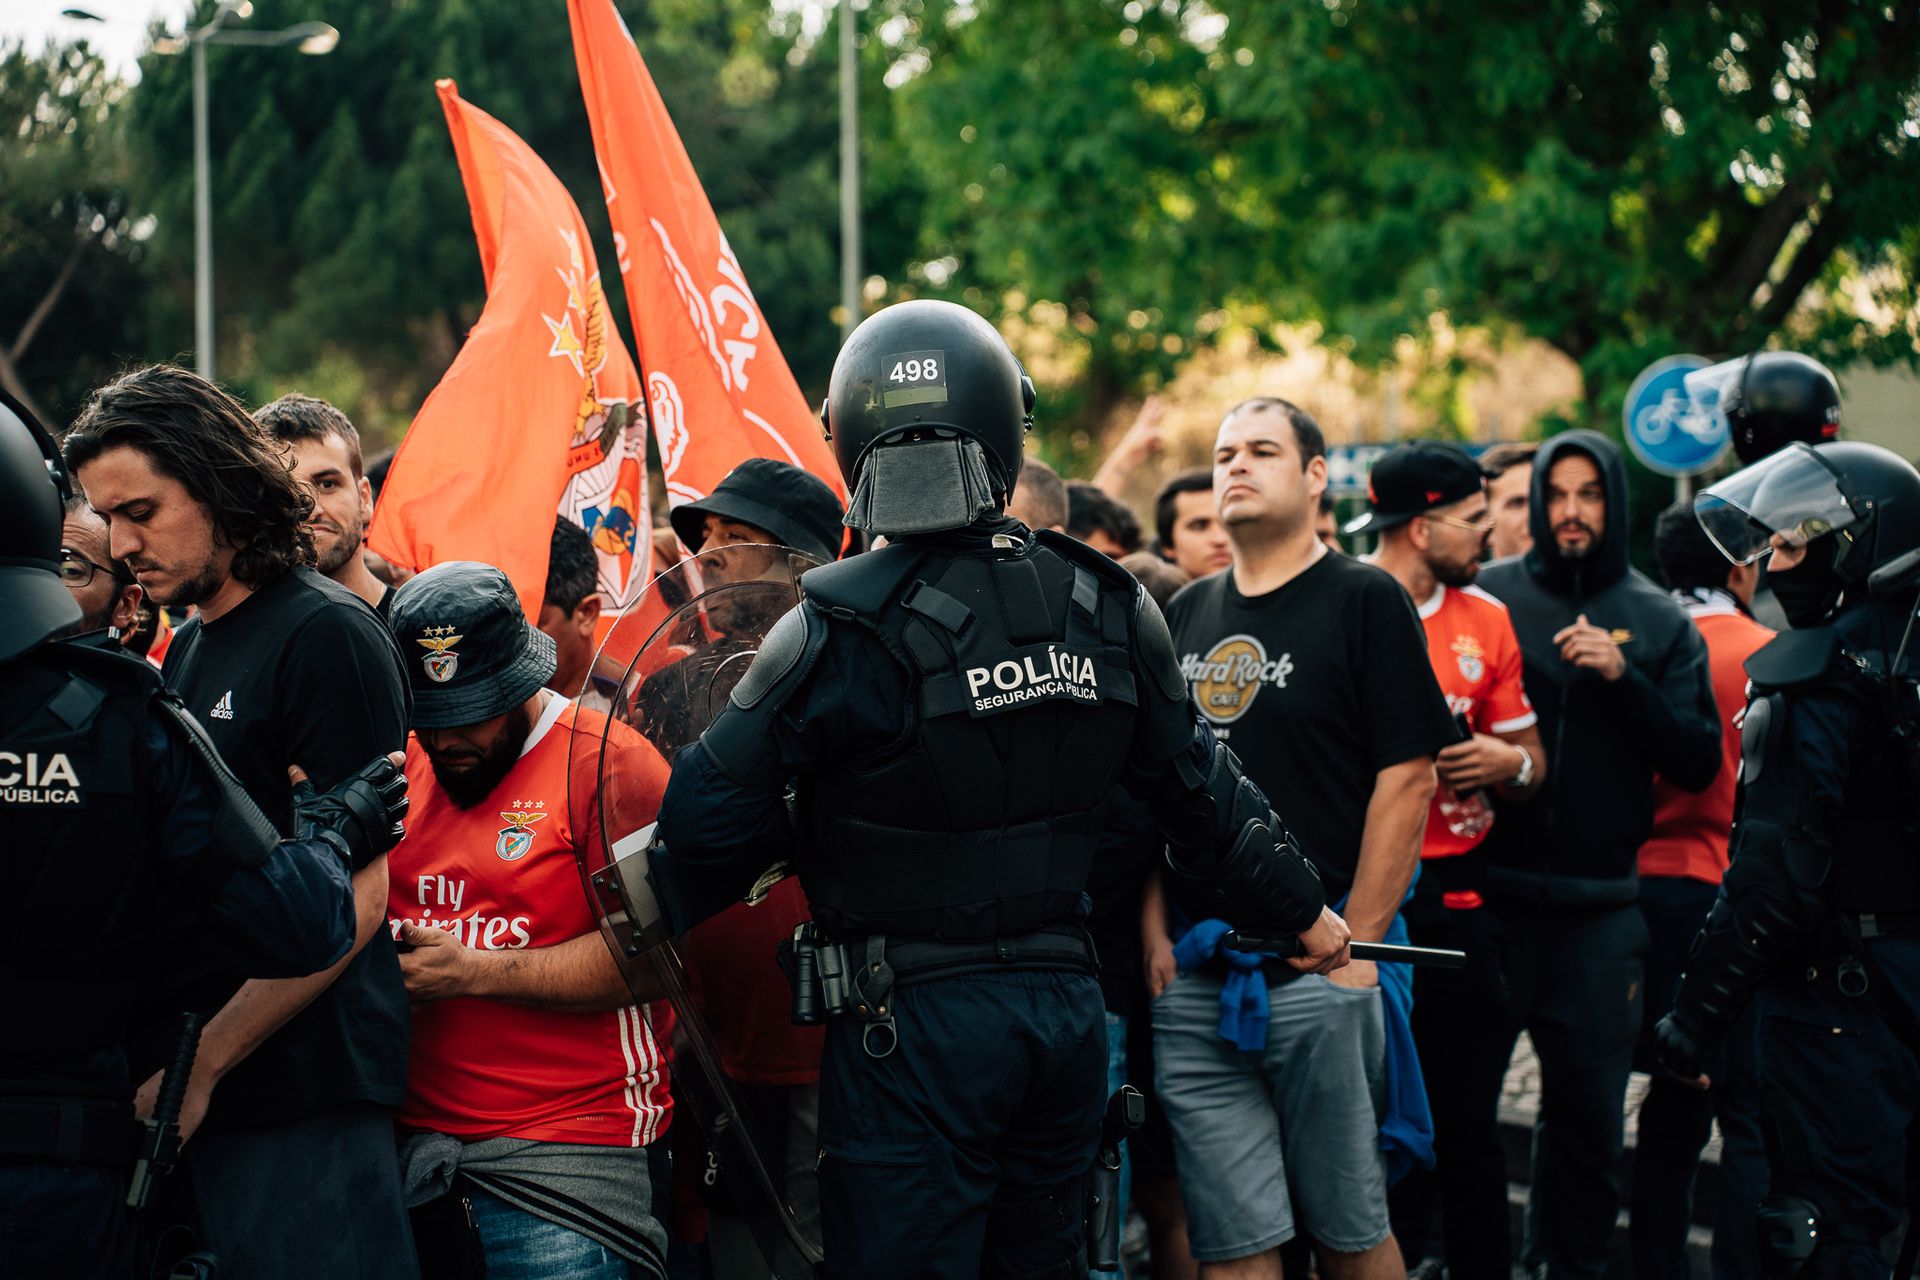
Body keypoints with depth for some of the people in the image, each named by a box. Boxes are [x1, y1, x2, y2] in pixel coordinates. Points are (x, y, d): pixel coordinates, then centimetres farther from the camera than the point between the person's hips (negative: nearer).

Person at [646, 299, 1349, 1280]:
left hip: (911, 1026, -6)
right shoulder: (1104, 608, 2)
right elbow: (1198, 787, 12)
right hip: (1065, 1007, 6)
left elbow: (713, 814, -12)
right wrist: (1300, 907, 27)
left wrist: (658, 922, 8)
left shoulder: (846, 630, -15)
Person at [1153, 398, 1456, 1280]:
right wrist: (1156, 932, 6)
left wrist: (1357, 944, -12)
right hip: (1193, 978, 5)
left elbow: (1407, 777, -8)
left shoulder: (1366, 602, -2)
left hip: (1319, 972, -4)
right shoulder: (1186, 615, 14)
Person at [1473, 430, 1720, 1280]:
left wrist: (1624, 678, -10)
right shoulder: (1488, 595, 3)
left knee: (1587, 1111, 6)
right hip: (1489, 890, -1)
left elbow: (1698, 763, 1)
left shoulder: (1660, 624, 8)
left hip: (1600, 904, 2)